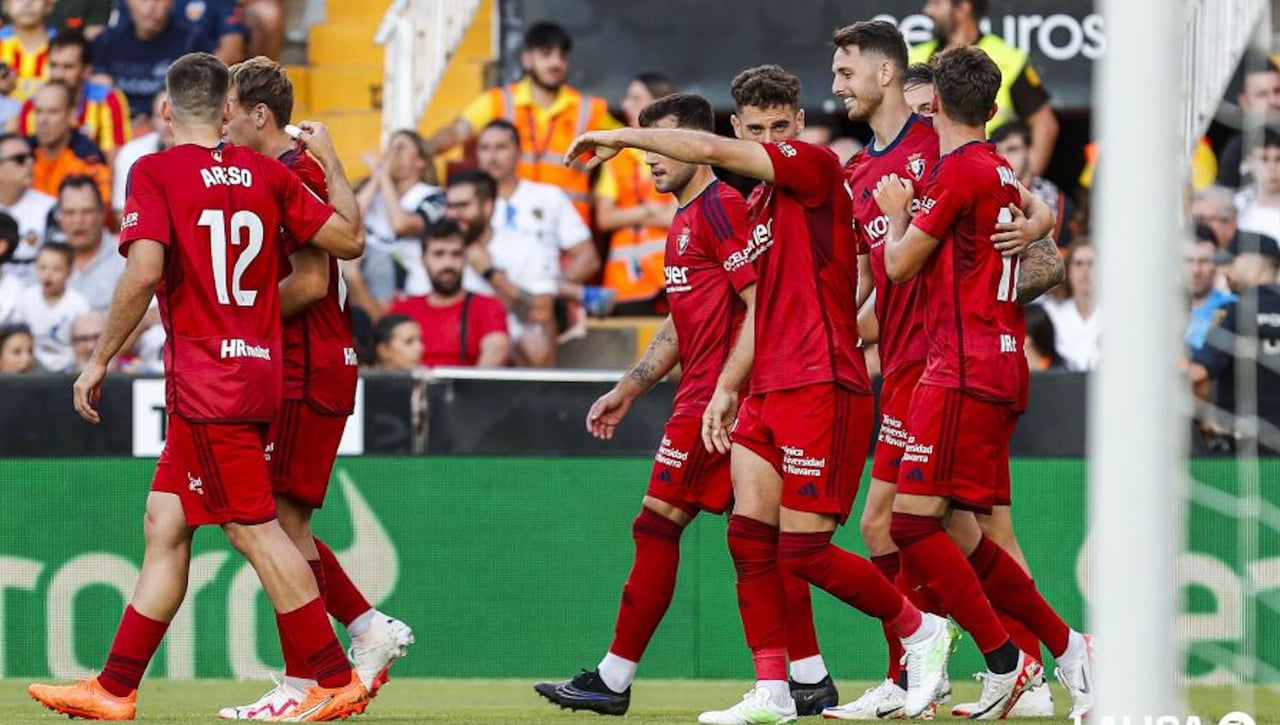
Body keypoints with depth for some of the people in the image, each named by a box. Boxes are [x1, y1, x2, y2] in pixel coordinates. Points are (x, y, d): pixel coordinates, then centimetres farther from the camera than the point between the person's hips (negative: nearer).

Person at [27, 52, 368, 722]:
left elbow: (144, 271, -20)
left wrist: (99, 360, -11)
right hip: (258, 370, 7)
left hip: (206, 378, -7)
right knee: (166, 523, 11)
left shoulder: (156, 172, -8)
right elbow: (349, 240, 8)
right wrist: (330, 160, 22)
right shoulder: (268, 174, 6)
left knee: (253, 530, -5)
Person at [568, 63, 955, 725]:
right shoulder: (760, 204, 18)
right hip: (769, 394, 9)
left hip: (822, 390, -9)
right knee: (749, 537, -2)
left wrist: (620, 138, -5)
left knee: (803, 552, -9)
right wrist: (727, 388, 22)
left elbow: (710, 151, -16)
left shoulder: (817, 168, -8)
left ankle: (920, 628, 11)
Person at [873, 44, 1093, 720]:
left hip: (964, 369, -9)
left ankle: (1005, 659, -14)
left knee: (914, 522, -12)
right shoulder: (1003, 175, 18)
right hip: (1001, 367, 9)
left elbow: (899, 264, -7)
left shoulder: (959, 169, -10)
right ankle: (1065, 646, 9)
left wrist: (897, 212, 14)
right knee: (958, 535, 9)